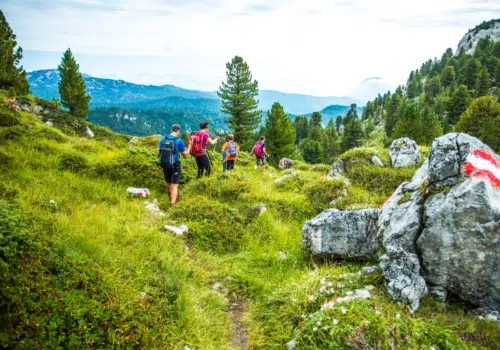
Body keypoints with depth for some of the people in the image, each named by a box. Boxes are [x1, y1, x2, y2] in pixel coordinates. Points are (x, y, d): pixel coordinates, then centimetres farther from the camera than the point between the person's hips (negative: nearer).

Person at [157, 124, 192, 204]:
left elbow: (158, 154, 7)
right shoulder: (179, 141, -13)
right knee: (174, 186, -2)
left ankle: (169, 199, 42)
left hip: (165, 165, 5)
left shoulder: (163, 139, 0)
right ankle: (172, 204, -10)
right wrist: (190, 145, 8)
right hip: (175, 166, -5)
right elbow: (186, 155, -4)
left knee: (168, 183, 24)